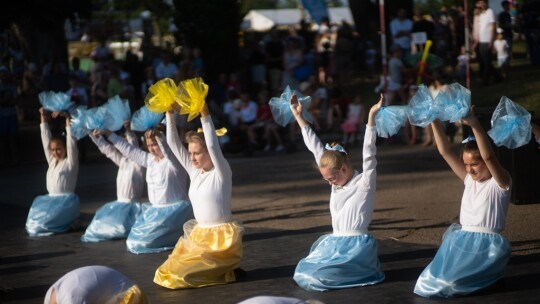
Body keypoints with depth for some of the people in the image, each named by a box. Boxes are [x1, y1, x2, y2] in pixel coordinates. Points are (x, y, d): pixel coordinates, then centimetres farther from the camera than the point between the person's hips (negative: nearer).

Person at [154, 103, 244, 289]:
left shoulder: (221, 173, -11)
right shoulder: (194, 171, 7)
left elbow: (213, 146, -29)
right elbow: (174, 144, 3)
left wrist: (205, 115, -34)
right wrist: (170, 113, -7)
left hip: (222, 237, -8)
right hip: (199, 234, 8)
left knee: (180, 274, -16)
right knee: (171, 271, -2)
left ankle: (225, 272, 2)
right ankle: (219, 268, 10)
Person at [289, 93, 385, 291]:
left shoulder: (364, 183, -7)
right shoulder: (337, 182, 10)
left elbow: (368, 151, -20)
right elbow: (316, 147, 11)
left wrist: (371, 116, -33)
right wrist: (298, 116, 13)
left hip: (356, 244, -7)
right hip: (335, 243, 8)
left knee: (315, 276, -23)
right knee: (303, 273, -8)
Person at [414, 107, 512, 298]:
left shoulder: (501, 183, -6)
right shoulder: (469, 180, 12)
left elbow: (488, 156, -26)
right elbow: (445, 152, 6)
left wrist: (474, 124, -38)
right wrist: (435, 121, -7)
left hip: (488, 244, -6)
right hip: (462, 240, 6)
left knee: (451, 280, -23)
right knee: (435, 278, -15)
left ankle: (491, 275, 5)